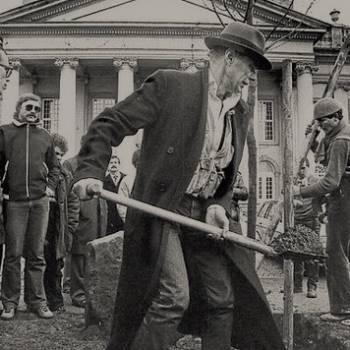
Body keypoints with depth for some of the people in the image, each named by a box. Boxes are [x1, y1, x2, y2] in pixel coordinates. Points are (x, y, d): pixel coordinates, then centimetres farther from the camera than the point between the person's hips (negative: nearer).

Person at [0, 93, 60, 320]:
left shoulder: (45, 136, 13)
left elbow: (54, 166, 22)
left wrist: (51, 186, 9)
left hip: (40, 201, 2)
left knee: (36, 254, 6)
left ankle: (37, 301, 14)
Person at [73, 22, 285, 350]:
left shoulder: (239, 113, 11)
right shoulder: (169, 85, -9)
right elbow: (109, 123, -10)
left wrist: (218, 206, -3)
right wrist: (91, 170, -23)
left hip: (203, 216, 7)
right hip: (161, 212, -7)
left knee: (224, 300, 9)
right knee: (174, 296, -17)